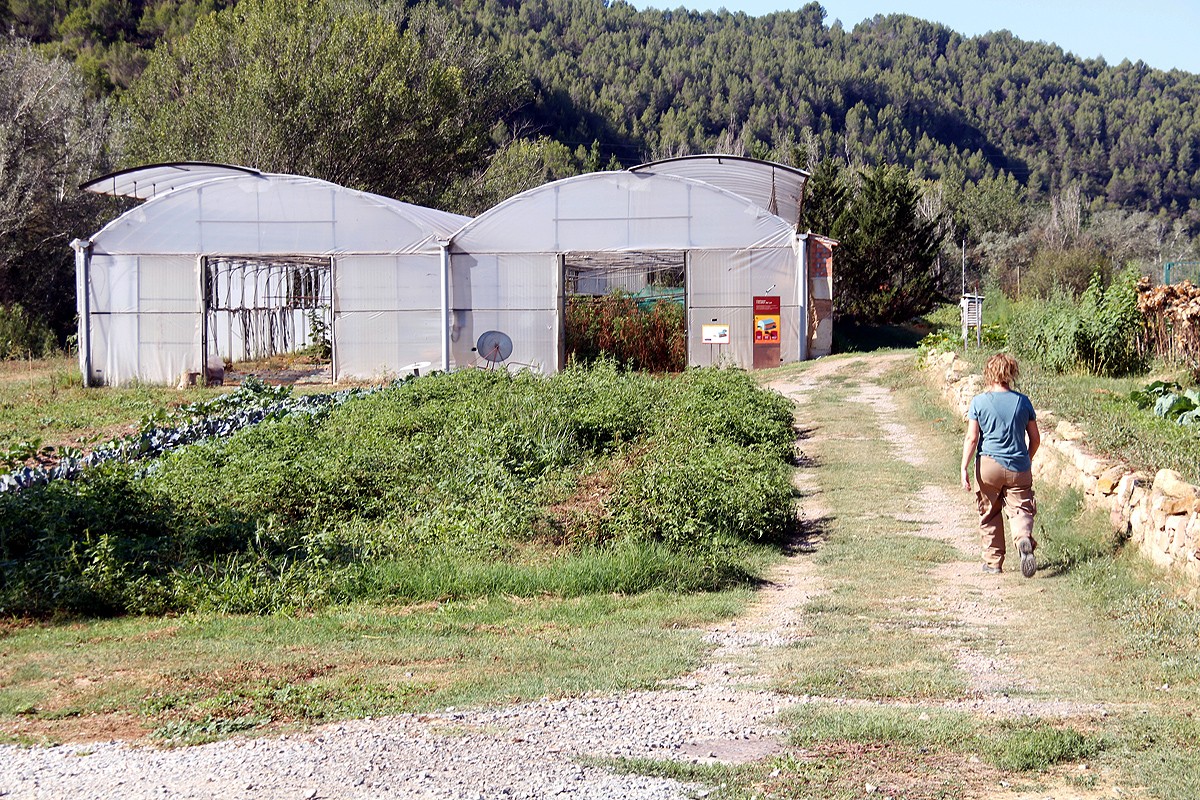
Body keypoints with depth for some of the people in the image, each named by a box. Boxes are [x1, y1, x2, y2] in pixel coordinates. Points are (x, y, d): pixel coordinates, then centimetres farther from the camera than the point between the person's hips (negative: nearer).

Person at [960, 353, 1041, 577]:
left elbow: (971, 438, -8)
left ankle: (993, 561, 19)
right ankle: (1024, 538, -30)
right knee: (1020, 509, 2)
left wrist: (964, 468, -4)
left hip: (988, 466, -1)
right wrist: (1027, 460, 24)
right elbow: (1035, 438, 8)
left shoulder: (979, 401, -5)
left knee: (989, 514, 14)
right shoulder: (1022, 401, 2)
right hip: (1019, 469, 1)